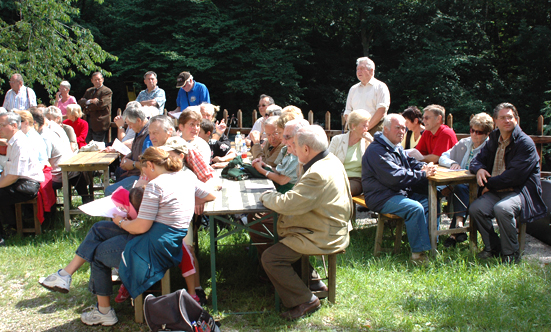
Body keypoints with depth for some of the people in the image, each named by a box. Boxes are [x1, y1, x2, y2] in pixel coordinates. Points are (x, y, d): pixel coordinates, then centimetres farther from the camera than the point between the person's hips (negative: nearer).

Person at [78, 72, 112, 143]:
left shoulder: (107, 91, -3)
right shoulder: (88, 91, 21)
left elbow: (101, 104, -15)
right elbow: (80, 102, 10)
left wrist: (87, 108, -6)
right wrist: (89, 101, -11)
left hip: (100, 123, -7)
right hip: (88, 124, 7)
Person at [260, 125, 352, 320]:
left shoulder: (318, 174, -28)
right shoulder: (331, 161, 6)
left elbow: (287, 204, -29)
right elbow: (299, 197, 15)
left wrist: (266, 197, -9)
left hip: (322, 237, -11)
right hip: (332, 228, 11)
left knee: (270, 258, -14)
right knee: (279, 231, 23)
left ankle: (305, 301, -6)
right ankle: (307, 274, 28)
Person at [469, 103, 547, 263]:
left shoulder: (525, 143, -9)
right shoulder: (494, 140, 13)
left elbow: (515, 175, -19)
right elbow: (477, 159, 17)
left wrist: (490, 184, -14)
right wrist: (479, 169, -9)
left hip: (520, 190, -6)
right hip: (497, 191, 6)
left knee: (502, 208, -36)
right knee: (475, 209, -21)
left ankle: (511, 254, -15)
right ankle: (493, 247, 2)